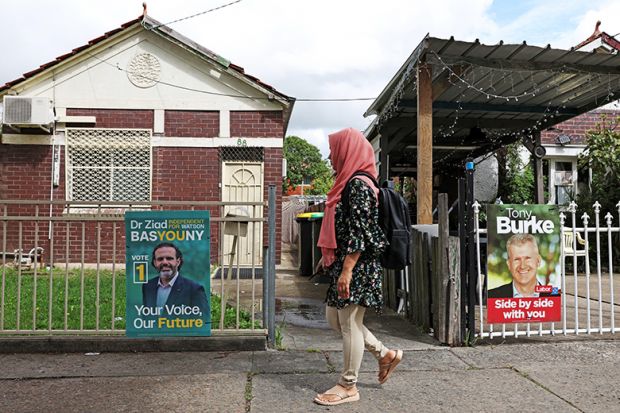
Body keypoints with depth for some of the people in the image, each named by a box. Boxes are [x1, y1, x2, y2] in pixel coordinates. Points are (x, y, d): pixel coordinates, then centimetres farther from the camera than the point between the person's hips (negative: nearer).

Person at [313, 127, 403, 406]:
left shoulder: (358, 185, -16)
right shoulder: (350, 183, 14)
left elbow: (359, 233, -21)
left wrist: (346, 270, -22)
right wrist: (327, 258, 22)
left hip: (357, 266, -10)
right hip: (343, 264, 10)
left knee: (349, 323, 2)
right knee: (334, 318, 17)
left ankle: (348, 386, 19)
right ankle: (385, 354, 29)